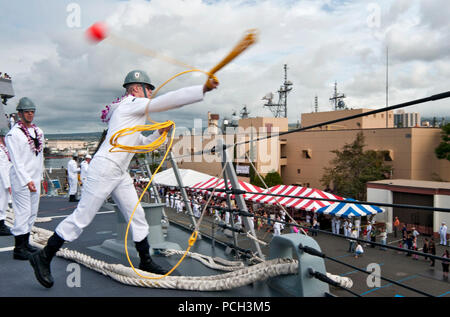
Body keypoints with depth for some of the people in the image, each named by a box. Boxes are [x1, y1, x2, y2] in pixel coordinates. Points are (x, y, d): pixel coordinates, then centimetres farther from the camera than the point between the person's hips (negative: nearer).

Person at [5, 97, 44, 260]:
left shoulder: (38, 131, 12)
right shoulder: (13, 134, -10)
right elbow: (16, 161, -15)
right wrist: (27, 180, -20)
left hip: (35, 178, 7)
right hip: (21, 179, -7)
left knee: (32, 213, 12)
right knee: (22, 213, -8)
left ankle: (25, 243, 23)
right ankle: (18, 249, 0)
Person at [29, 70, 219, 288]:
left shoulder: (133, 111, 22)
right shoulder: (132, 103, -7)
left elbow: (140, 143, 29)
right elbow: (169, 100, -17)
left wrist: (159, 133, 12)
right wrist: (203, 89, -19)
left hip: (120, 174, 10)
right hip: (104, 169, -10)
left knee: (136, 215, 10)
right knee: (82, 217, -5)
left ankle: (146, 262, 18)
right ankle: (43, 257, 9)